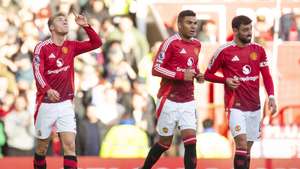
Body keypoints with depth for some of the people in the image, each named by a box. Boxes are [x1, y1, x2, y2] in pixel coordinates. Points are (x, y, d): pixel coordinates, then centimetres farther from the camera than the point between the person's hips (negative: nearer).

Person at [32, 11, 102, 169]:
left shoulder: (71, 46, 6)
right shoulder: (42, 47, -8)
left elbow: (96, 43, 6)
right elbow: (38, 72, -21)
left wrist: (85, 26, -9)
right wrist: (48, 90, -39)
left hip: (66, 104, 3)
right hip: (46, 103, -3)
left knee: (70, 145, -10)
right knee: (42, 147, 8)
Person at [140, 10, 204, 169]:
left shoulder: (196, 44, 9)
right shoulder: (171, 43, -13)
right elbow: (156, 69, -16)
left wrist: (198, 75, 4)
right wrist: (181, 75, -22)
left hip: (188, 102, 5)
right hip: (169, 100, -5)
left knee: (191, 141, -7)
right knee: (165, 143, 6)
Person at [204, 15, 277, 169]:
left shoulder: (258, 50, 7)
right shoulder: (224, 51, -5)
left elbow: (266, 76, 7)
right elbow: (207, 75, 5)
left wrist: (271, 97, -8)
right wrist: (226, 80, -12)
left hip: (254, 106, 5)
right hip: (235, 106, -5)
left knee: (248, 148, 9)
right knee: (242, 144, -18)